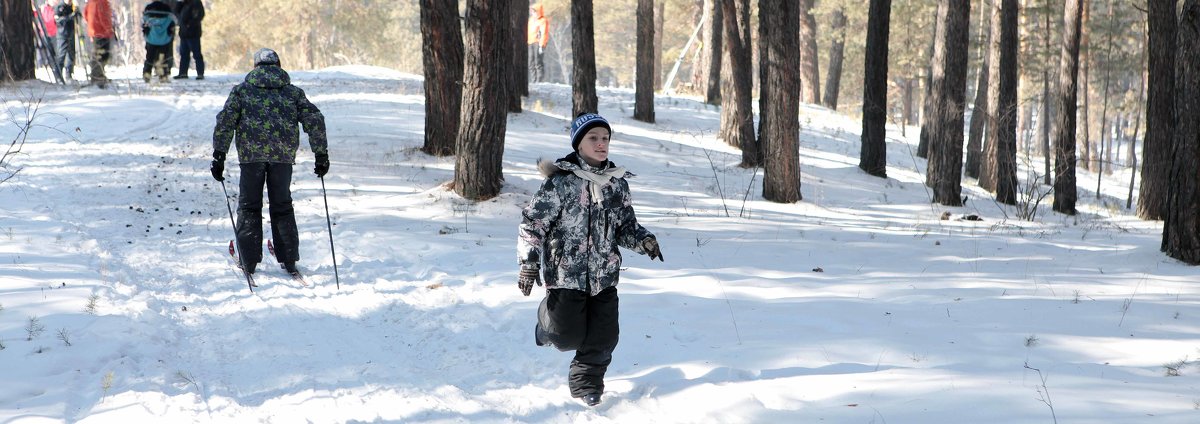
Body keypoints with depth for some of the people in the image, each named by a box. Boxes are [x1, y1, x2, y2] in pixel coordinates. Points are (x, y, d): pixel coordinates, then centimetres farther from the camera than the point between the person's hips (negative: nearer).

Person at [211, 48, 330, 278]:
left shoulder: (242, 90, 12)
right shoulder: (293, 92, 16)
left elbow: (225, 122, 1)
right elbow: (315, 120, 8)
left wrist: (219, 155, 0)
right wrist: (322, 155, 12)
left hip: (251, 154, -1)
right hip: (283, 154, 2)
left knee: (249, 206, 9)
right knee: (282, 207, 14)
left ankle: (249, 262, 6)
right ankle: (289, 261, 12)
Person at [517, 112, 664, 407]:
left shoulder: (617, 183, 6)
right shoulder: (561, 181, -10)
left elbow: (626, 225, 15)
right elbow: (533, 222, -7)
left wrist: (643, 240, -5)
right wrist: (529, 263, -14)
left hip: (604, 275, 4)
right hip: (566, 273, -4)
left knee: (603, 338, 1)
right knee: (569, 336, -4)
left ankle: (586, 384, 25)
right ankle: (548, 318, 31)